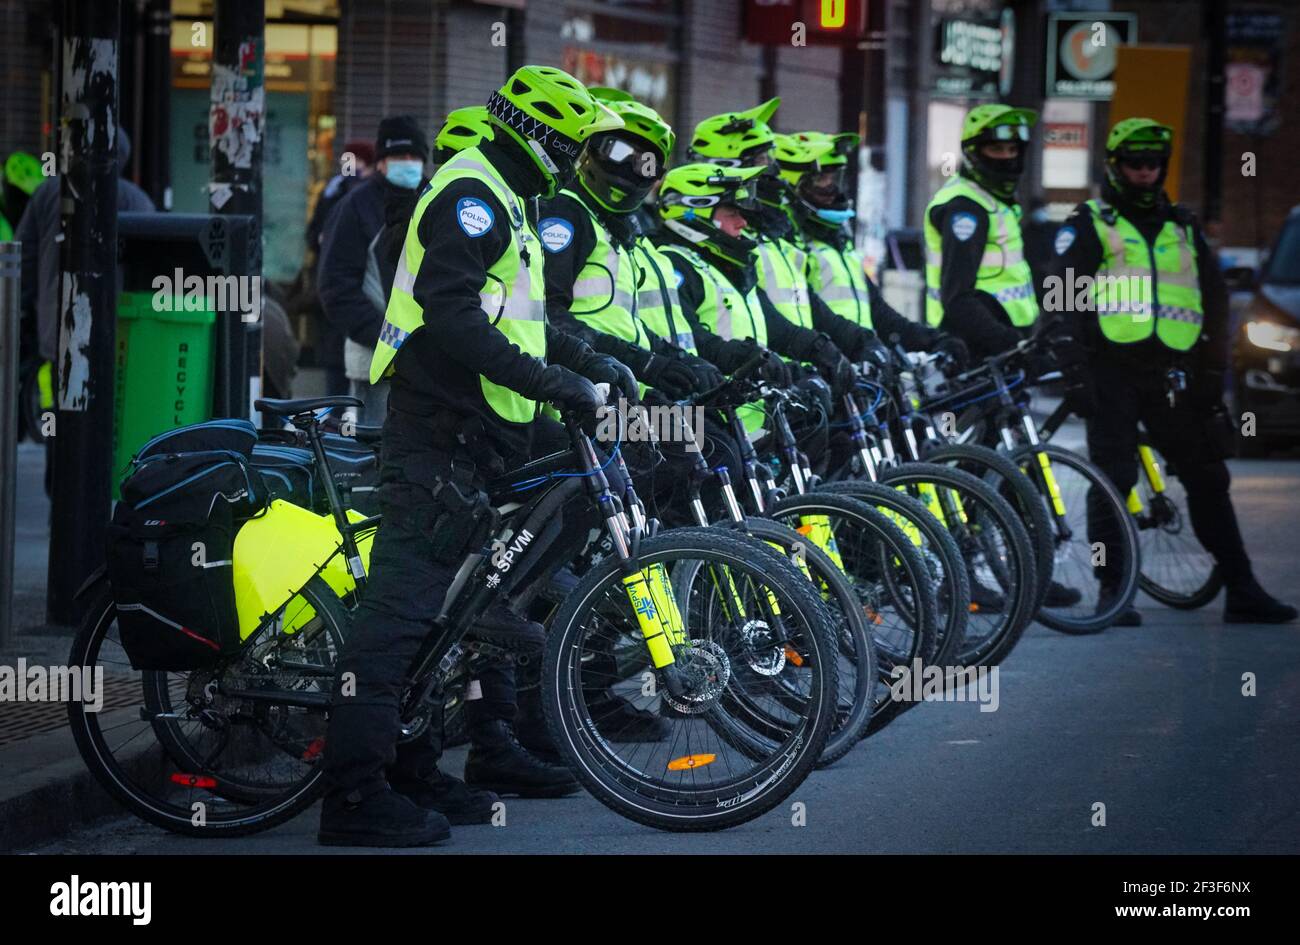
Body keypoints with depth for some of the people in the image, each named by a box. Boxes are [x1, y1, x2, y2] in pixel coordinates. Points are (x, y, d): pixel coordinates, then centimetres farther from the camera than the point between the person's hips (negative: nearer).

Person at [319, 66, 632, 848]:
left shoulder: (504, 203, 21)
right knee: (405, 604, -13)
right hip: (440, 429, -11)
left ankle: (412, 766, 21)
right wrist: (554, 382, -25)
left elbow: (522, 318, 30)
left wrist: (593, 364, 18)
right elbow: (453, 315, -25)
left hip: (478, 434, 11)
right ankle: (355, 794, -15)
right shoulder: (472, 195, -13)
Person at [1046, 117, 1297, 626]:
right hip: (1112, 369, -4)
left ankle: (1242, 590, 6)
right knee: (1113, 480, -8)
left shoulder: (1183, 227, 19)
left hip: (1169, 374, 4)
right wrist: (1075, 366, -13)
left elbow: (1215, 297, 20)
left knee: (1207, 477, 4)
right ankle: (1112, 591, -2)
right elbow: (1062, 295, -3)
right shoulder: (1089, 224, 5)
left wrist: (1213, 369, 11)